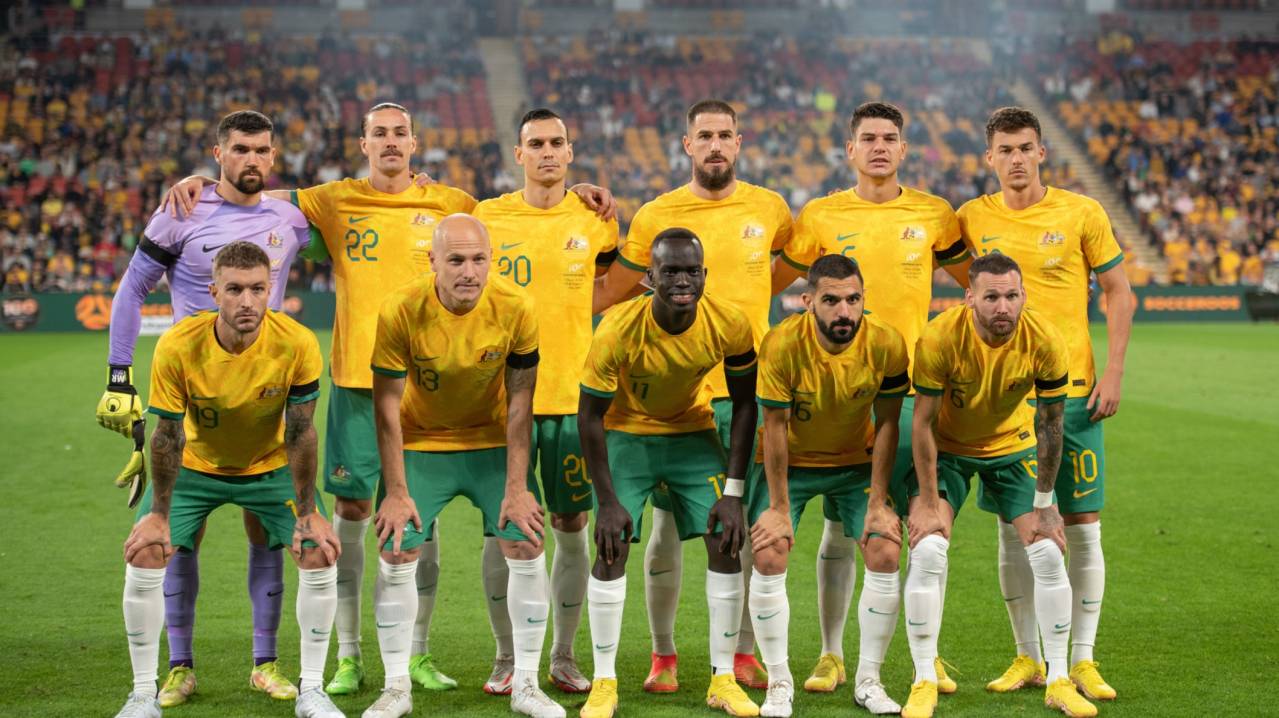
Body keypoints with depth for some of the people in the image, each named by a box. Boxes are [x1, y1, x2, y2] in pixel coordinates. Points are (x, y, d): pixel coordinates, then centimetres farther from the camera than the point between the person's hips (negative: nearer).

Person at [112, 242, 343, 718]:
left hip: (271, 467, 0)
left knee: (320, 556, -14)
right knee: (144, 556, -14)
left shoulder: (297, 344, -27)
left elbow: (300, 432, -17)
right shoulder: (177, 347, -28)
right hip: (195, 467, 0)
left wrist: (307, 513, -16)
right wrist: (158, 514, -15)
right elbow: (168, 435, -17)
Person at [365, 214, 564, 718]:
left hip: (492, 444, 1)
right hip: (420, 445, -1)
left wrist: (516, 488, -14)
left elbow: (519, 403, -12)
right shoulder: (400, 312, -23)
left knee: (526, 550, -7)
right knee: (396, 557, -7)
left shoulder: (515, 310, -19)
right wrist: (397, 492, -15)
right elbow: (387, 404, -15)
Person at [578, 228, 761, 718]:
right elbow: (590, 415, -18)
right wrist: (607, 500, -19)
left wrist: (733, 490, -12)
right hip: (627, 433, -2)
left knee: (726, 544, -6)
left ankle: (723, 679, 6)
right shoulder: (618, 331, -29)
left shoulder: (729, 326, -23)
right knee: (612, 546, -12)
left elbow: (745, 403, -8)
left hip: (693, 432, 2)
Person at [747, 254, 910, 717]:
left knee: (887, 552, -11)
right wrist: (779, 508, -14)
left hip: (856, 462, 2)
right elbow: (775, 427, -19)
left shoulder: (886, 344, -22)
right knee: (769, 557, -15)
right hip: (791, 463, -2)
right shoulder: (782, 344, -27)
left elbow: (887, 423, -11)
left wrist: (878, 502, -11)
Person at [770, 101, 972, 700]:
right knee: (841, 532, 5)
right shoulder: (821, 216, 2)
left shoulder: (934, 216, 5)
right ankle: (831, 654, 20)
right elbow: (769, 284, 12)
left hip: (914, 391, 1)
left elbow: (978, 280, 19)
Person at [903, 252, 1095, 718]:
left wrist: (1044, 504, -8)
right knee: (927, 552, -17)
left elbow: (1050, 425, -12)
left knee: (1048, 552, -7)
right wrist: (928, 502, -19)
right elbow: (923, 422, -20)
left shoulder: (1044, 343, -24)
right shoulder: (940, 338, -30)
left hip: (1012, 446, 2)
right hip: (946, 449, -2)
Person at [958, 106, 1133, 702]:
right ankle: (1028, 658, 16)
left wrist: (1113, 372, -5)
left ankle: (1082, 660, 10)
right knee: (1014, 530, 5)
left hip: (1074, 390, -2)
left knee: (1083, 527, 0)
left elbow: (1119, 293, 3)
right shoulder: (972, 218, 3)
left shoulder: (1081, 213, -2)